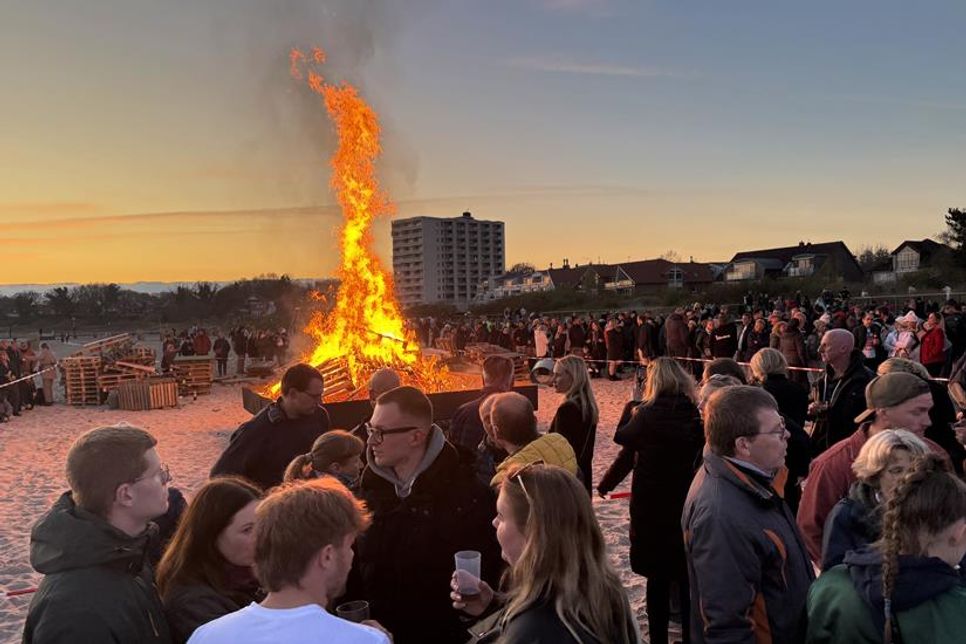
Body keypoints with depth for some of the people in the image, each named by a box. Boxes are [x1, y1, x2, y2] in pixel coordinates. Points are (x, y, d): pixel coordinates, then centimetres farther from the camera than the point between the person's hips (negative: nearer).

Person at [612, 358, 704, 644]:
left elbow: (622, 437, 1)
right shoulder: (696, 415, -5)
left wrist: (634, 412, 12)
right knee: (687, 577, 14)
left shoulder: (648, 415, -16)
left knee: (658, 577, 9)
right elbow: (698, 456, 9)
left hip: (652, 507, -3)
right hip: (689, 505, 3)